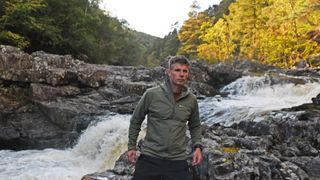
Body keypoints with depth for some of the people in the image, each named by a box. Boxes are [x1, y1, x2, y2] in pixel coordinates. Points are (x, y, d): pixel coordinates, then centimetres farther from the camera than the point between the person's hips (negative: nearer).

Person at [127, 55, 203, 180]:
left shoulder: (191, 100, 1)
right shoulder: (151, 94, -7)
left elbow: (195, 126, 17)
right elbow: (135, 121, 5)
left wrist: (197, 146, 2)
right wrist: (132, 146, 5)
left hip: (178, 161, 2)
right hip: (149, 158, -2)